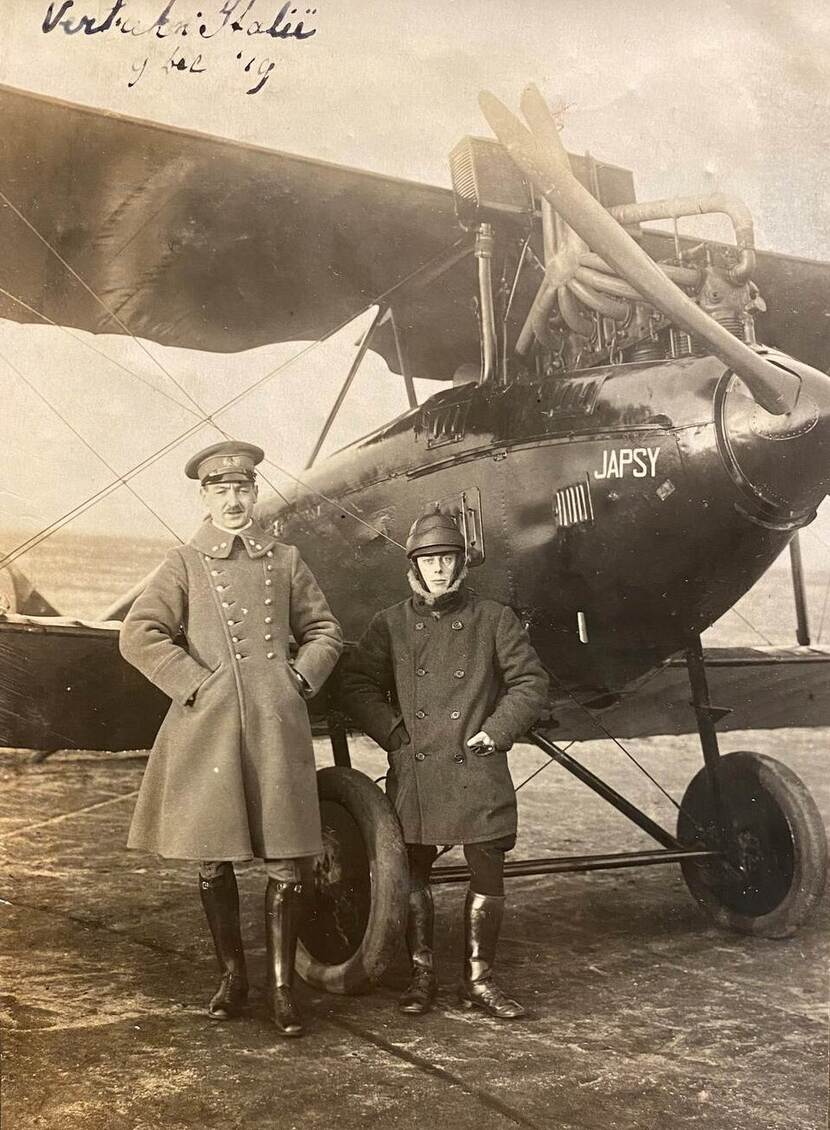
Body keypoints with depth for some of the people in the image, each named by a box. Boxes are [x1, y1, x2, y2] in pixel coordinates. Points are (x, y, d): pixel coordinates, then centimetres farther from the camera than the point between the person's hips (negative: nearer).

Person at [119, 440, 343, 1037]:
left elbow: (325, 631, 17)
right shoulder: (184, 563, 5)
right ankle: (233, 976, 25)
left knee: (289, 859, 0)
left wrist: (301, 677, 1)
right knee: (213, 861, 8)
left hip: (278, 727, 1)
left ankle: (282, 984, 13)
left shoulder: (285, 561, 11)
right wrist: (195, 684, -9)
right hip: (206, 730, -1)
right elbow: (138, 635, -4)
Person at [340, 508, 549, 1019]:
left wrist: (496, 732, -5)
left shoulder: (494, 620, 4)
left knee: (489, 872, 0)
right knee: (414, 873, 7)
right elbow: (357, 684, 7)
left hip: (477, 771, -1)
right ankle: (422, 974, 22)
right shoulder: (390, 624, 7)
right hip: (413, 773, 1)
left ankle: (479, 979, 14)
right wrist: (394, 733, -3)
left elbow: (531, 684, 4)